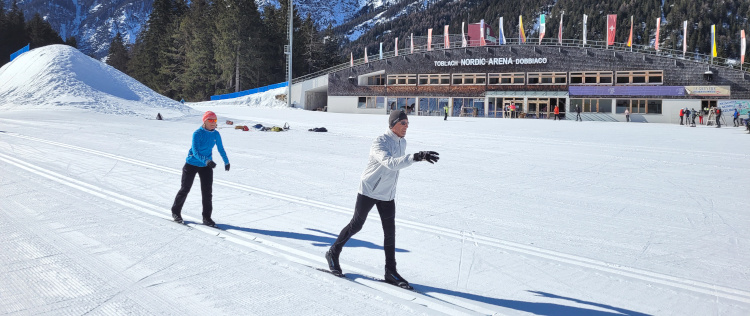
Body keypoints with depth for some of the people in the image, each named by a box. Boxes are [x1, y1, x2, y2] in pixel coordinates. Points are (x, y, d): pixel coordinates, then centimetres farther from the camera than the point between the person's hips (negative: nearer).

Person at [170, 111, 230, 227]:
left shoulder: (216, 134, -5)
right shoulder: (197, 134, -21)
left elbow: (221, 149, 10)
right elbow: (195, 152, -28)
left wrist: (226, 162, 19)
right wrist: (206, 160, -43)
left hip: (206, 166, 4)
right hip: (192, 164, -3)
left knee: (207, 191, -2)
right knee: (185, 189, 8)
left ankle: (206, 217, 6)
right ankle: (176, 212, 27)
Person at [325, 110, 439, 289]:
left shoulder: (402, 142, 3)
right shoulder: (379, 143, -24)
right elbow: (391, 163, -41)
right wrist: (416, 157, -52)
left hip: (387, 195, 7)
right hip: (368, 191, -6)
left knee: (390, 232, 4)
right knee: (356, 225, 6)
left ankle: (390, 271, 12)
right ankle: (333, 253, 26)